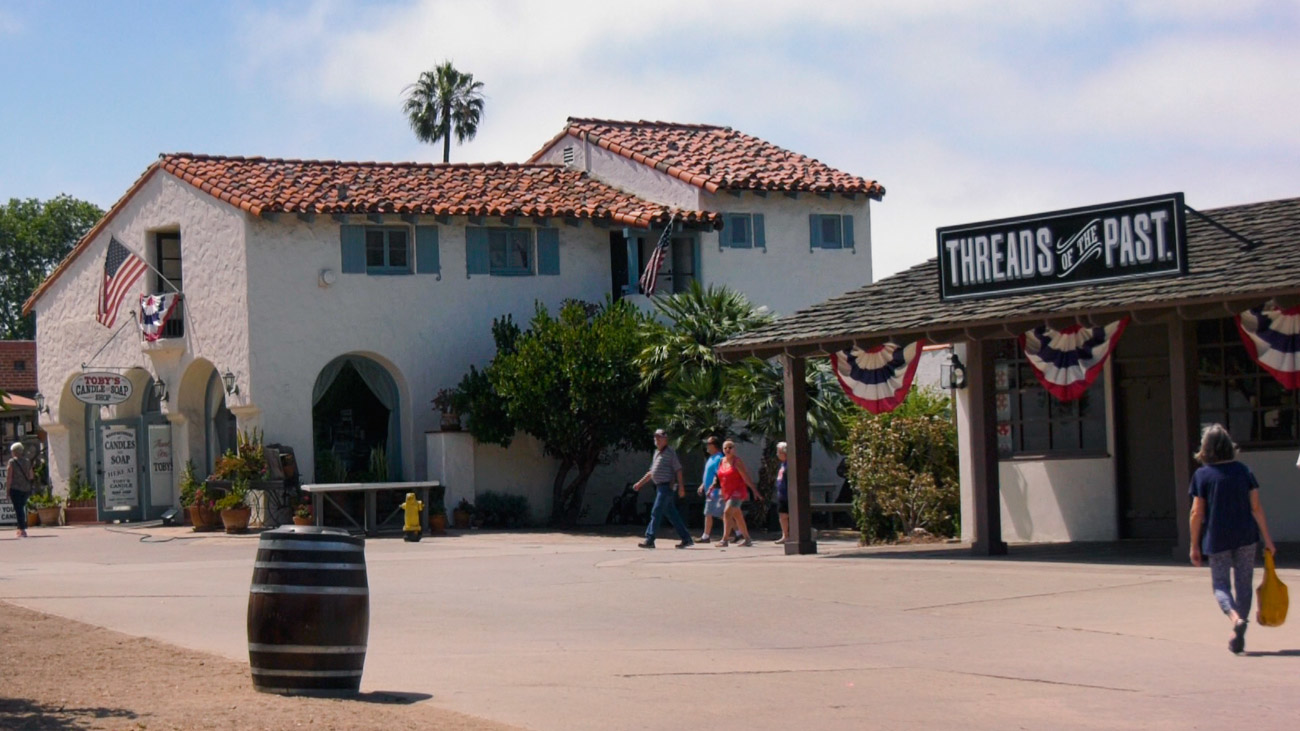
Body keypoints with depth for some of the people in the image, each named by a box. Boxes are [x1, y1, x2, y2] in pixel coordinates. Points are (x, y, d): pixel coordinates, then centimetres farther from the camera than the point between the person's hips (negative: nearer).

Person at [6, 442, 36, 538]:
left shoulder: (12, 462, -7)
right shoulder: (27, 462, 9)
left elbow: (9, 477, -10)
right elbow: (31, 476, 11)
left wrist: (7, 489, -6)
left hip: (15, 488, -5)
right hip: (26, 488, 5)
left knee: (18, 509, -3)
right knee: (22, 508, 20)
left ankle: (22, 530, -9)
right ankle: (21, 528, 24)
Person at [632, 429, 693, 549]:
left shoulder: (670, 452, -7)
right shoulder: (657, 453, 18)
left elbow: (678, 470, -10)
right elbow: (651, 472, 26)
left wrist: (681, 487, -16)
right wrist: (640, 483, 23)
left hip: (666, 486, -9)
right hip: (660, 487, 9)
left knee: (656, 513, -11)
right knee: (672, 514, 10)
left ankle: (649, 540, -11)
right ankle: (686, 539, 14)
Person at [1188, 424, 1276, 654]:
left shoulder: (1202, 475, -6)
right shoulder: (1243, 470, 0)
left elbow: (1197, 513, -6)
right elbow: (1256, 508, 0)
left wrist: (1195, 545, 2)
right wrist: (1267, 540, 6)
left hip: (1217, 540, -2)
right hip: (1245, 537, 2)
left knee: (1220, 585, 8)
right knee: (1243, 584, 11)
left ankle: (1235, 617, -21)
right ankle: (1238, 636, 10)